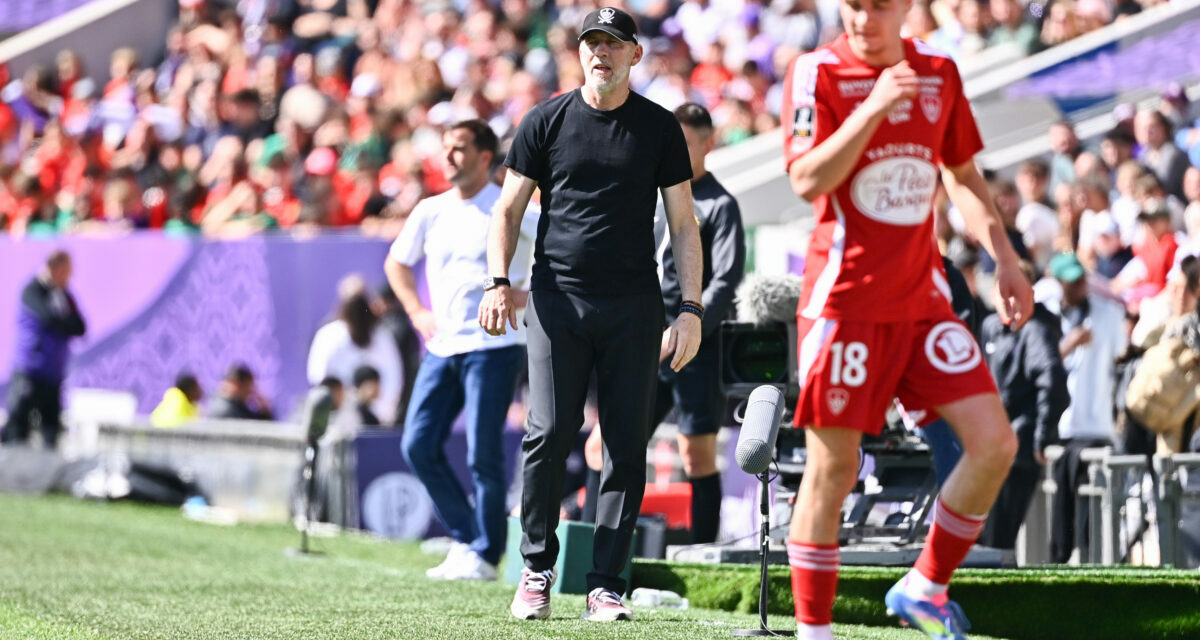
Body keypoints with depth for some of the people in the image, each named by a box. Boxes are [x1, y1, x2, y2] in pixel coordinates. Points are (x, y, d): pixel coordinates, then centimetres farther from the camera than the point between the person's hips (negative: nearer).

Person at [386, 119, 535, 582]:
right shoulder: (430, 212, 11)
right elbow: (397, 263, 26)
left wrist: (526, 293, -6)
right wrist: (416, 311, 13)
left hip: (492, 347, -6)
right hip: (441, 348, 6)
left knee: (483, 454, -7)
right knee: (418, 445, 0)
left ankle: (484, 556, 3)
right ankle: (464, 539, 12)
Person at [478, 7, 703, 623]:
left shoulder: (660, 128, 7)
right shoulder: (546, 121, 7)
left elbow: (683, 225, 9)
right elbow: (509, 209, 10)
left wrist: (690, 308, 0)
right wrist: (499, 281, -5)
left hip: (634, 305, 1)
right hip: (558, 298, -1)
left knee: (627, 444, -2)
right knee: (550, 433, -10)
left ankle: (605, 585, 3)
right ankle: (536, 569, 6)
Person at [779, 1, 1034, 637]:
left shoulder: (939, 72, 9)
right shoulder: (816, 73, -6)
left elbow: (962, 175, 20)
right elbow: (808, 180, -18)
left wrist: (1004, 259, 14)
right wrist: (872, 108, -25)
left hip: (922, 297, 5)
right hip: (844, 296, -5)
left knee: (994, 445, -6)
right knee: (832, 471, -2)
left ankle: (923, 588, 11)